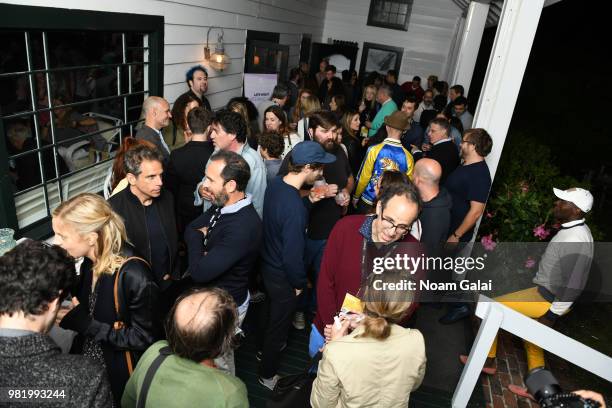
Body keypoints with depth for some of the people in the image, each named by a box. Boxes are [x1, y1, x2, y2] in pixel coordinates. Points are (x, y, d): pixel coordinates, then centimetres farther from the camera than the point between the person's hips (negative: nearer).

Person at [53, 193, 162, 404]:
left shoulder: (134, 276, -31)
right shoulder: (91, 261, -8)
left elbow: (144, 337, -22)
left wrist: (83, 323, -22)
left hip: (120, 374, -6)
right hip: (88, 363, 7)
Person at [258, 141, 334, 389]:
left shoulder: (276, 183, -10)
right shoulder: (295, 209, -37)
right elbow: (293, 256, -30)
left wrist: (308, 200, -4)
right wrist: (299, 283, -13)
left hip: (267, 264, 8)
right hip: (283, 278, -8)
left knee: (271, 311, 32)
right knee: (279, 324, 16)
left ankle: (265, 348, 59)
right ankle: (267, 375, 40)